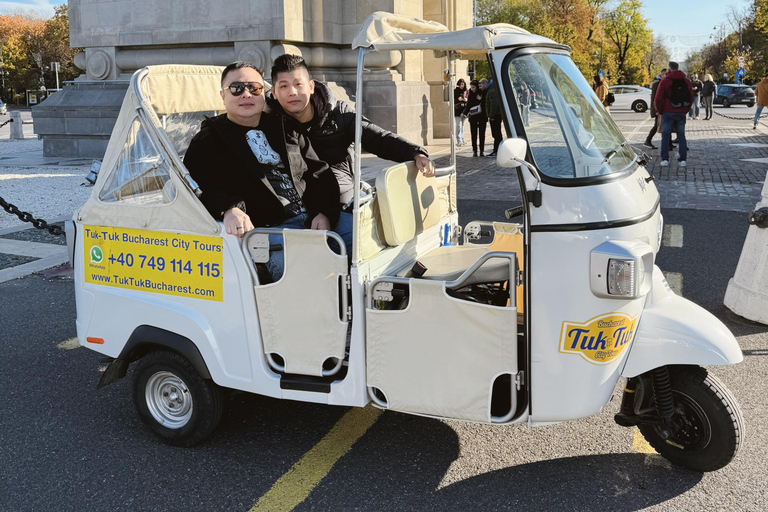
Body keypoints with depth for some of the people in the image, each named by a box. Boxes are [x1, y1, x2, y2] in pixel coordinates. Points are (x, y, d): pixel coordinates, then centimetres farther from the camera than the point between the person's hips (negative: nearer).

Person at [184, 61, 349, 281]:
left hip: (315, 219, 5)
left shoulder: (286, 130, 24)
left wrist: (325, 213, 0)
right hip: (266, 228, -5)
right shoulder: (208, 142, 11)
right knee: (285, 260, -37)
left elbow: (320, 174, 20)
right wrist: (229, 210, -28)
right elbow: (199, 189, -6)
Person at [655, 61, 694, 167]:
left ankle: (665, 159, -2)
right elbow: (691, 97, 13)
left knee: (665, 136, 3)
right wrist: (686, 110, 19)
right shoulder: (686, 81, 8)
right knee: (681, 136, 8)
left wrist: (660, 110, 4)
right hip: (681, 113, 4)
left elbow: (658, 99, -9)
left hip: (668, 113, -4)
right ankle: (682, 160, 4)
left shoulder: (665, 81, -7)